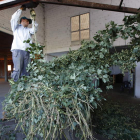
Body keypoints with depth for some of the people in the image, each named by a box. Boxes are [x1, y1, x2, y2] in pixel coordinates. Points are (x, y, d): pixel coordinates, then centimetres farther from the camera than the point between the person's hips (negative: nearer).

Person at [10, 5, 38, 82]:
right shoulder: (16, 27, 19)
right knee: (17, 70, -14)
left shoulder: (28, 30, 28)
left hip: (26, 52, 4)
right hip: (17, 50, -4)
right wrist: (21, 9, 12)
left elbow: (34, 29, 11)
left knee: (26, 71, -4)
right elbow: (14, 18, 4)